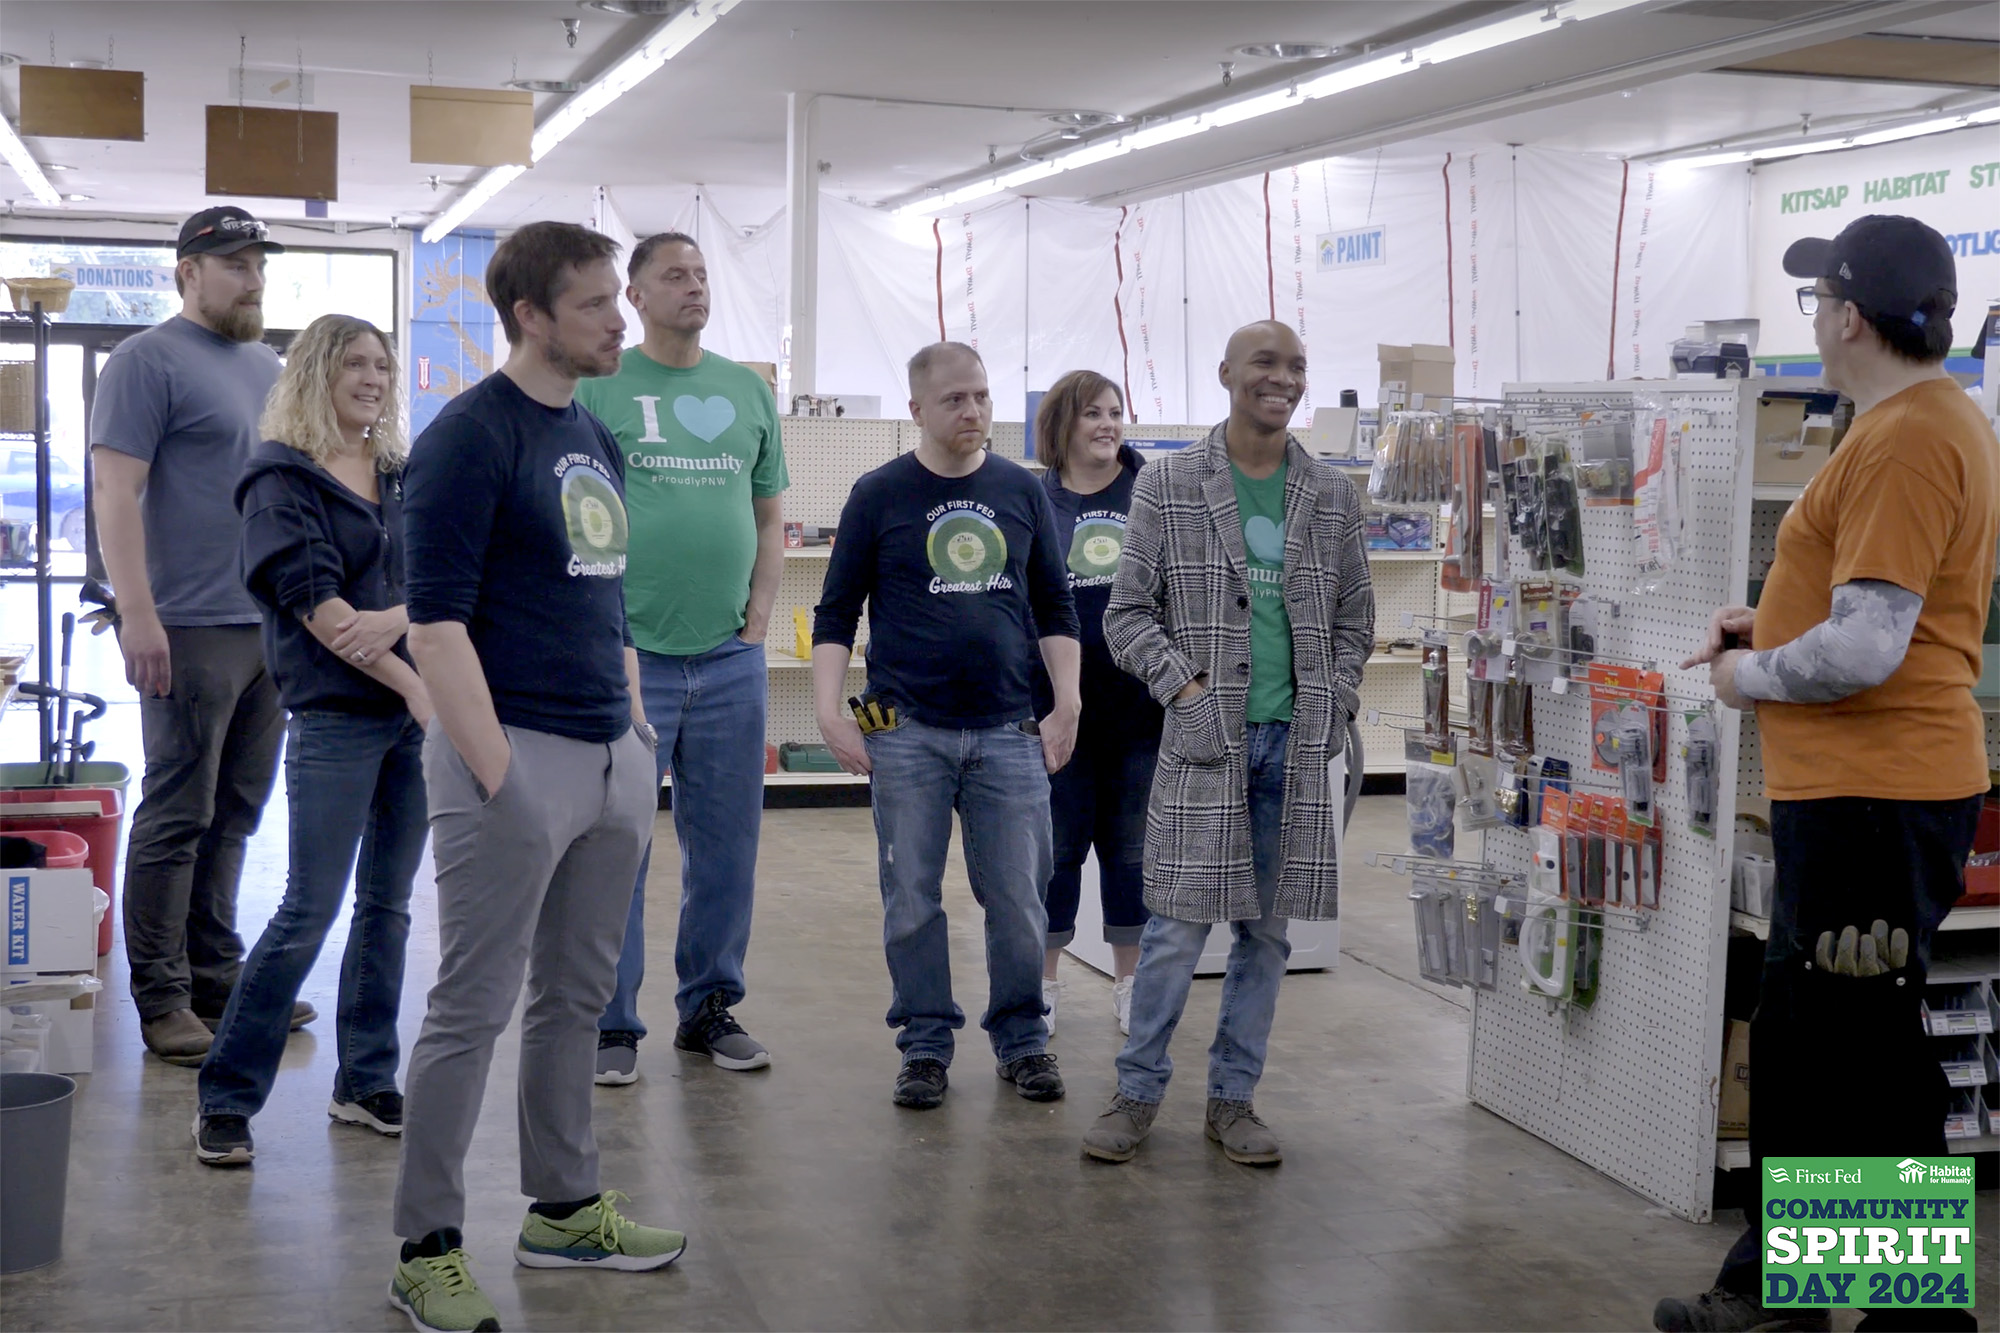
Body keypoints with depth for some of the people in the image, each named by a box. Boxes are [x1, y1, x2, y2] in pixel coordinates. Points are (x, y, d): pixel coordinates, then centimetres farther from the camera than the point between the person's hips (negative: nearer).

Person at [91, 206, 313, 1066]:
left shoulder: (267, 366, 18)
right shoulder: (148, 362, -5)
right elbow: (116, 494, -12)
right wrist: (139, 616, -19)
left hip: (272, 628, 7)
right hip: (191, 629, -7)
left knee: (234, 816, 12)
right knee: (177, 816, -3)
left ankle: (216, 972, 21)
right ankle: (162, 998, 4)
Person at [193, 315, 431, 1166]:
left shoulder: (403, 476, 14)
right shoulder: (283, 478, -3)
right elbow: (316, 604, -12)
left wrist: (392, 620, -17)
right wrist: (412, 683, -15)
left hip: (418, 712, 6)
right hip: (335, 716, -6)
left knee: (387, 904, 9)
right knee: (310, 911, -8)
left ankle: (365, 1084, 19)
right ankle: (226, 1098, 2)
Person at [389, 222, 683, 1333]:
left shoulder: (597, 438, 15)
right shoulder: (470, 438, -11)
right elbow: (437, 619, -16)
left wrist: (640, 731, 16)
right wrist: (496, 777, -19)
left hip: (613, 760, 8)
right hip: (517, 752, -8)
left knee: (579, 995, 16)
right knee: (474, 1008, -2)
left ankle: (566, 1208, 29)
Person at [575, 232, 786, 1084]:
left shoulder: (747, 391, 12)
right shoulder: (598, 388, -1)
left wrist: (756, 622, 6)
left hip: (730, 660, 4)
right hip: (629, 659, -4)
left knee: (726, 845, 11)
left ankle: (710, 1007, 24)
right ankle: (612, 1022, 12)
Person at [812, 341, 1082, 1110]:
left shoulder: (1022, 492, 9)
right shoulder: (879, 496, 2)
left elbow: (1054, 607, 13)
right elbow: (837, 613, 3)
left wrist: (1068, 705, 4)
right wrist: (828, 712, -6)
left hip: (1009, 731, 2)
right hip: (908, 734, -1)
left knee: (1018, 899, 4)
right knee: (913, 901, 4)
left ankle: (1022, 1038, 19)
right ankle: (926, 1044, 17)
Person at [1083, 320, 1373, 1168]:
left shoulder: (1331, 497, 10)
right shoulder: (1168, 485, 1)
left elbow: (1354, 617, 15)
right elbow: (1128, 611, 1)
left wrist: (1332, 704, 2)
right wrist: (1183, 685, -10)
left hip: (1297, 746, 3)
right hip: (1204, 742, -3)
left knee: (1267, 929, 9)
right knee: (1177, 928, -3)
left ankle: (1233, 1099, 21)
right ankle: (1138, 1093, 13)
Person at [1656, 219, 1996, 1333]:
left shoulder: (1907, 440, -20)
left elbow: (1863, 650, -25)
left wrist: (1748, 677, -8)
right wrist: (1774, 621, 14)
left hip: (1876, 797, -11)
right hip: (1853, 790, 11)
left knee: (1871, 1068, -1)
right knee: (1793, 1043, 19)